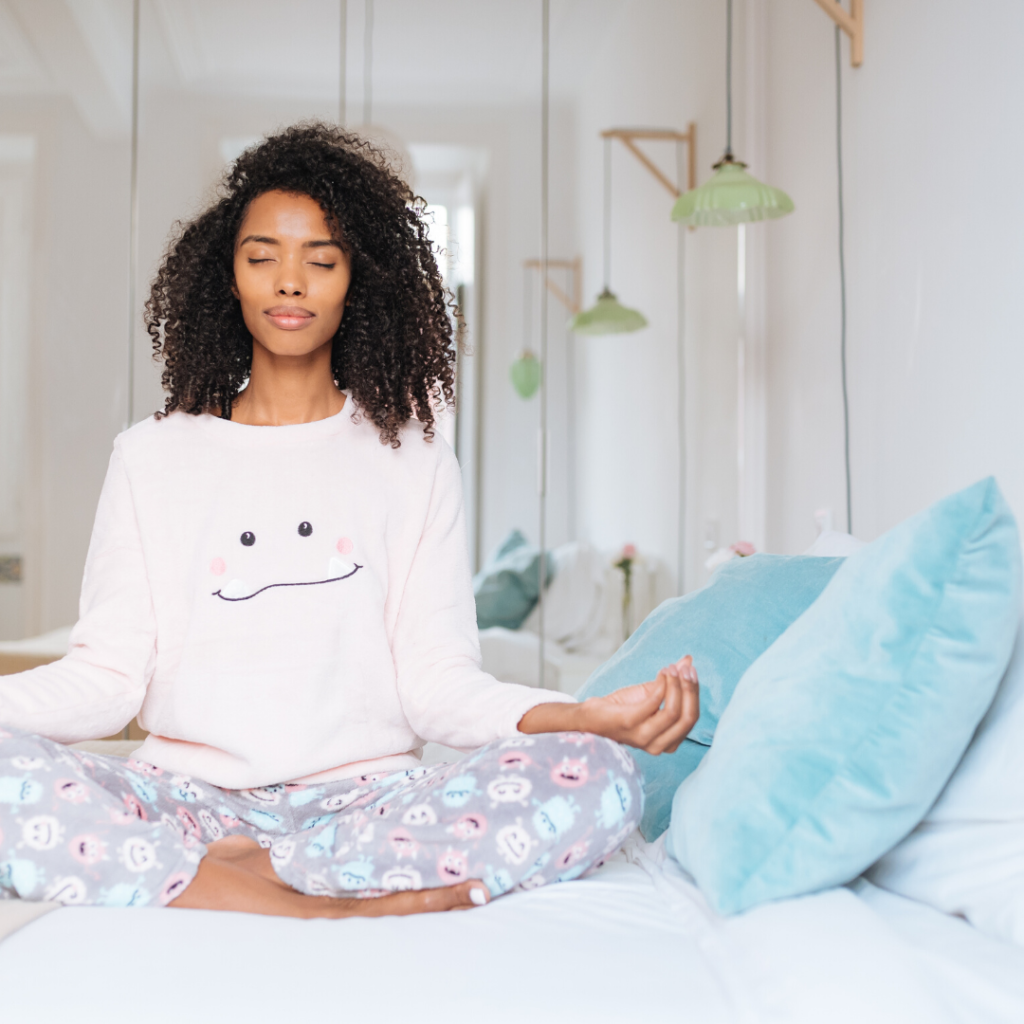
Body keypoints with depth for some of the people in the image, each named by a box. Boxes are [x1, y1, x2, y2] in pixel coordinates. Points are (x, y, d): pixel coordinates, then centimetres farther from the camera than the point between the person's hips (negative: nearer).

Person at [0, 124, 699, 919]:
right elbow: (107, 674, 5)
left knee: (597, 779, -26)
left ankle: (237, 877, -23)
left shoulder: (413, 462, 10)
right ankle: (330, 907, -26)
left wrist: (581, 716, -18)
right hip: (189, 796, 0)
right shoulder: (152, 457, 12)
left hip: (366, 795, 1)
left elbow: (438, 680, 1)